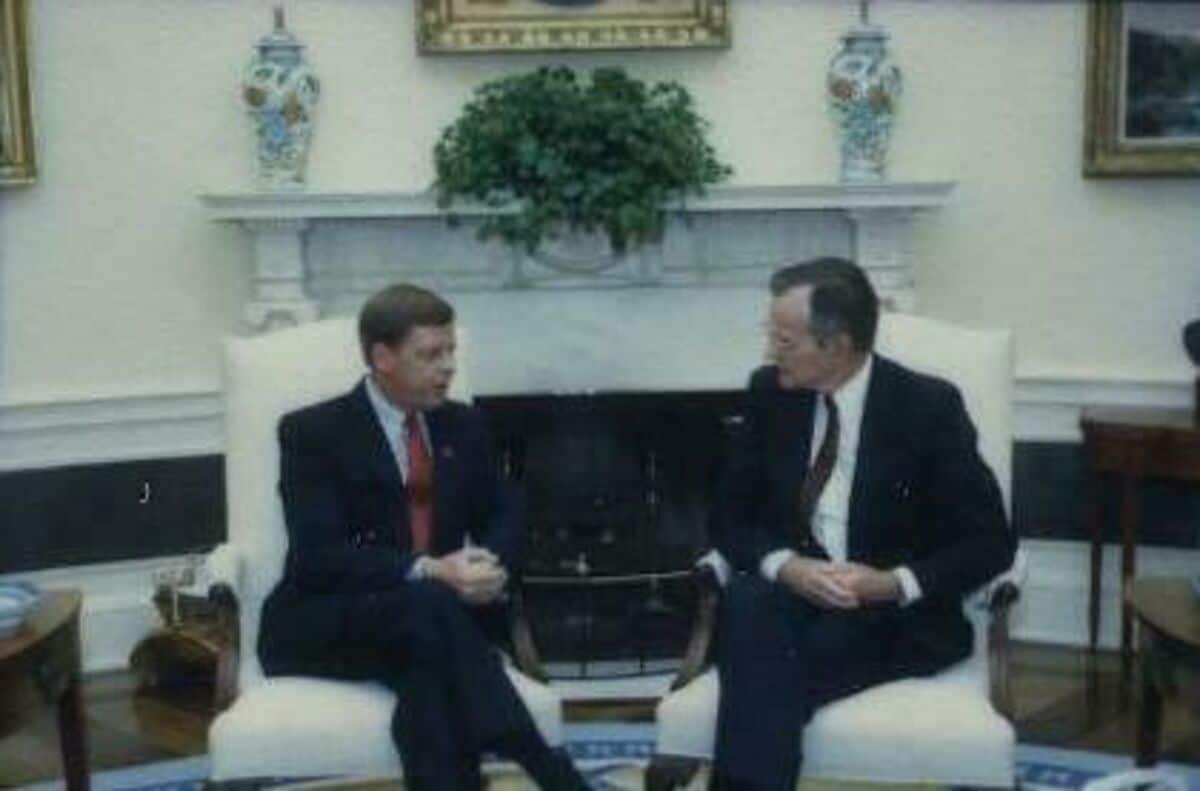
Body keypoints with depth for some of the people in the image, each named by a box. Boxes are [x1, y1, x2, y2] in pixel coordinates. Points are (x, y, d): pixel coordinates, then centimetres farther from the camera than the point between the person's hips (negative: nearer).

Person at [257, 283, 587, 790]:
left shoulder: (463, 425, 11)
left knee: (431, 660, -35)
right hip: (325, 625, -4)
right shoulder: (313, 432, -7)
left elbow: (503, 516, 11)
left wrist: (493, 564, -15)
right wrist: (427, 572, -30)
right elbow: (318, 556, -17)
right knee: (432, 606, -36)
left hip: (434, 613, 4)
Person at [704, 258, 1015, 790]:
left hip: (896, 614, -3)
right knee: (747, 600, -33)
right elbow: (730, 516, 5)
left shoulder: (929, 407, -9)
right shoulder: (770, 393, 2)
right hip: (792, 591, 3)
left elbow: (990, 542, -7)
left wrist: (895, 584, -23)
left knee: (770, 676, -33)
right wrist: (785, 566, -17)